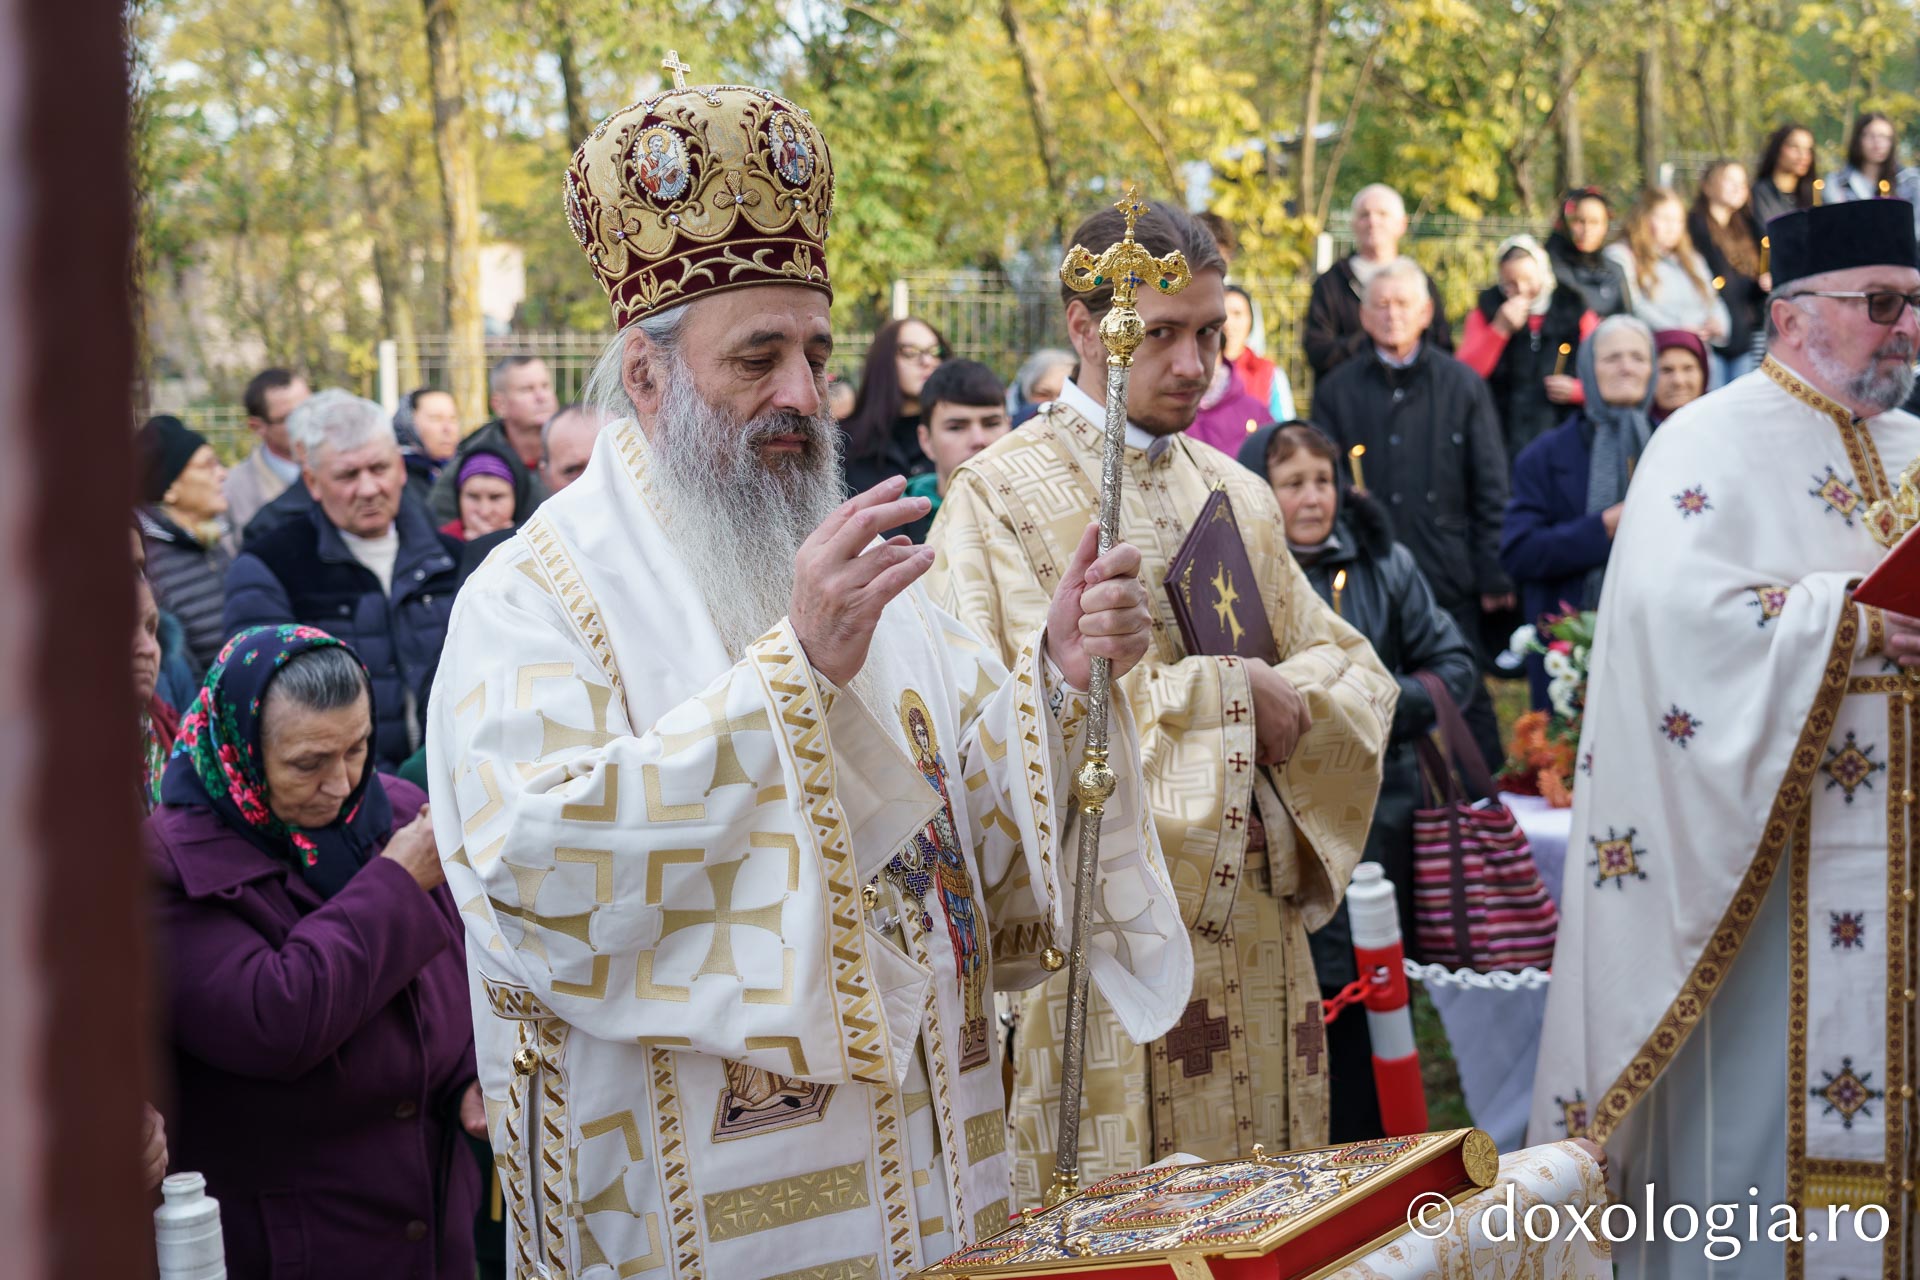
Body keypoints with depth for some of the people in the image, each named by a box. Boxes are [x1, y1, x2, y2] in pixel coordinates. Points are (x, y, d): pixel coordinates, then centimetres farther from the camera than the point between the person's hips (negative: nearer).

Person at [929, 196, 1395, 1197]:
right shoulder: (1000, 496, -4)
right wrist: (1226, 689, -10)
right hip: (1104, 926, -6)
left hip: (1255, 926, 6)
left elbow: (1355, 672, 15)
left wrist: (1290, 701, -9)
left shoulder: (1237, 495, 17)